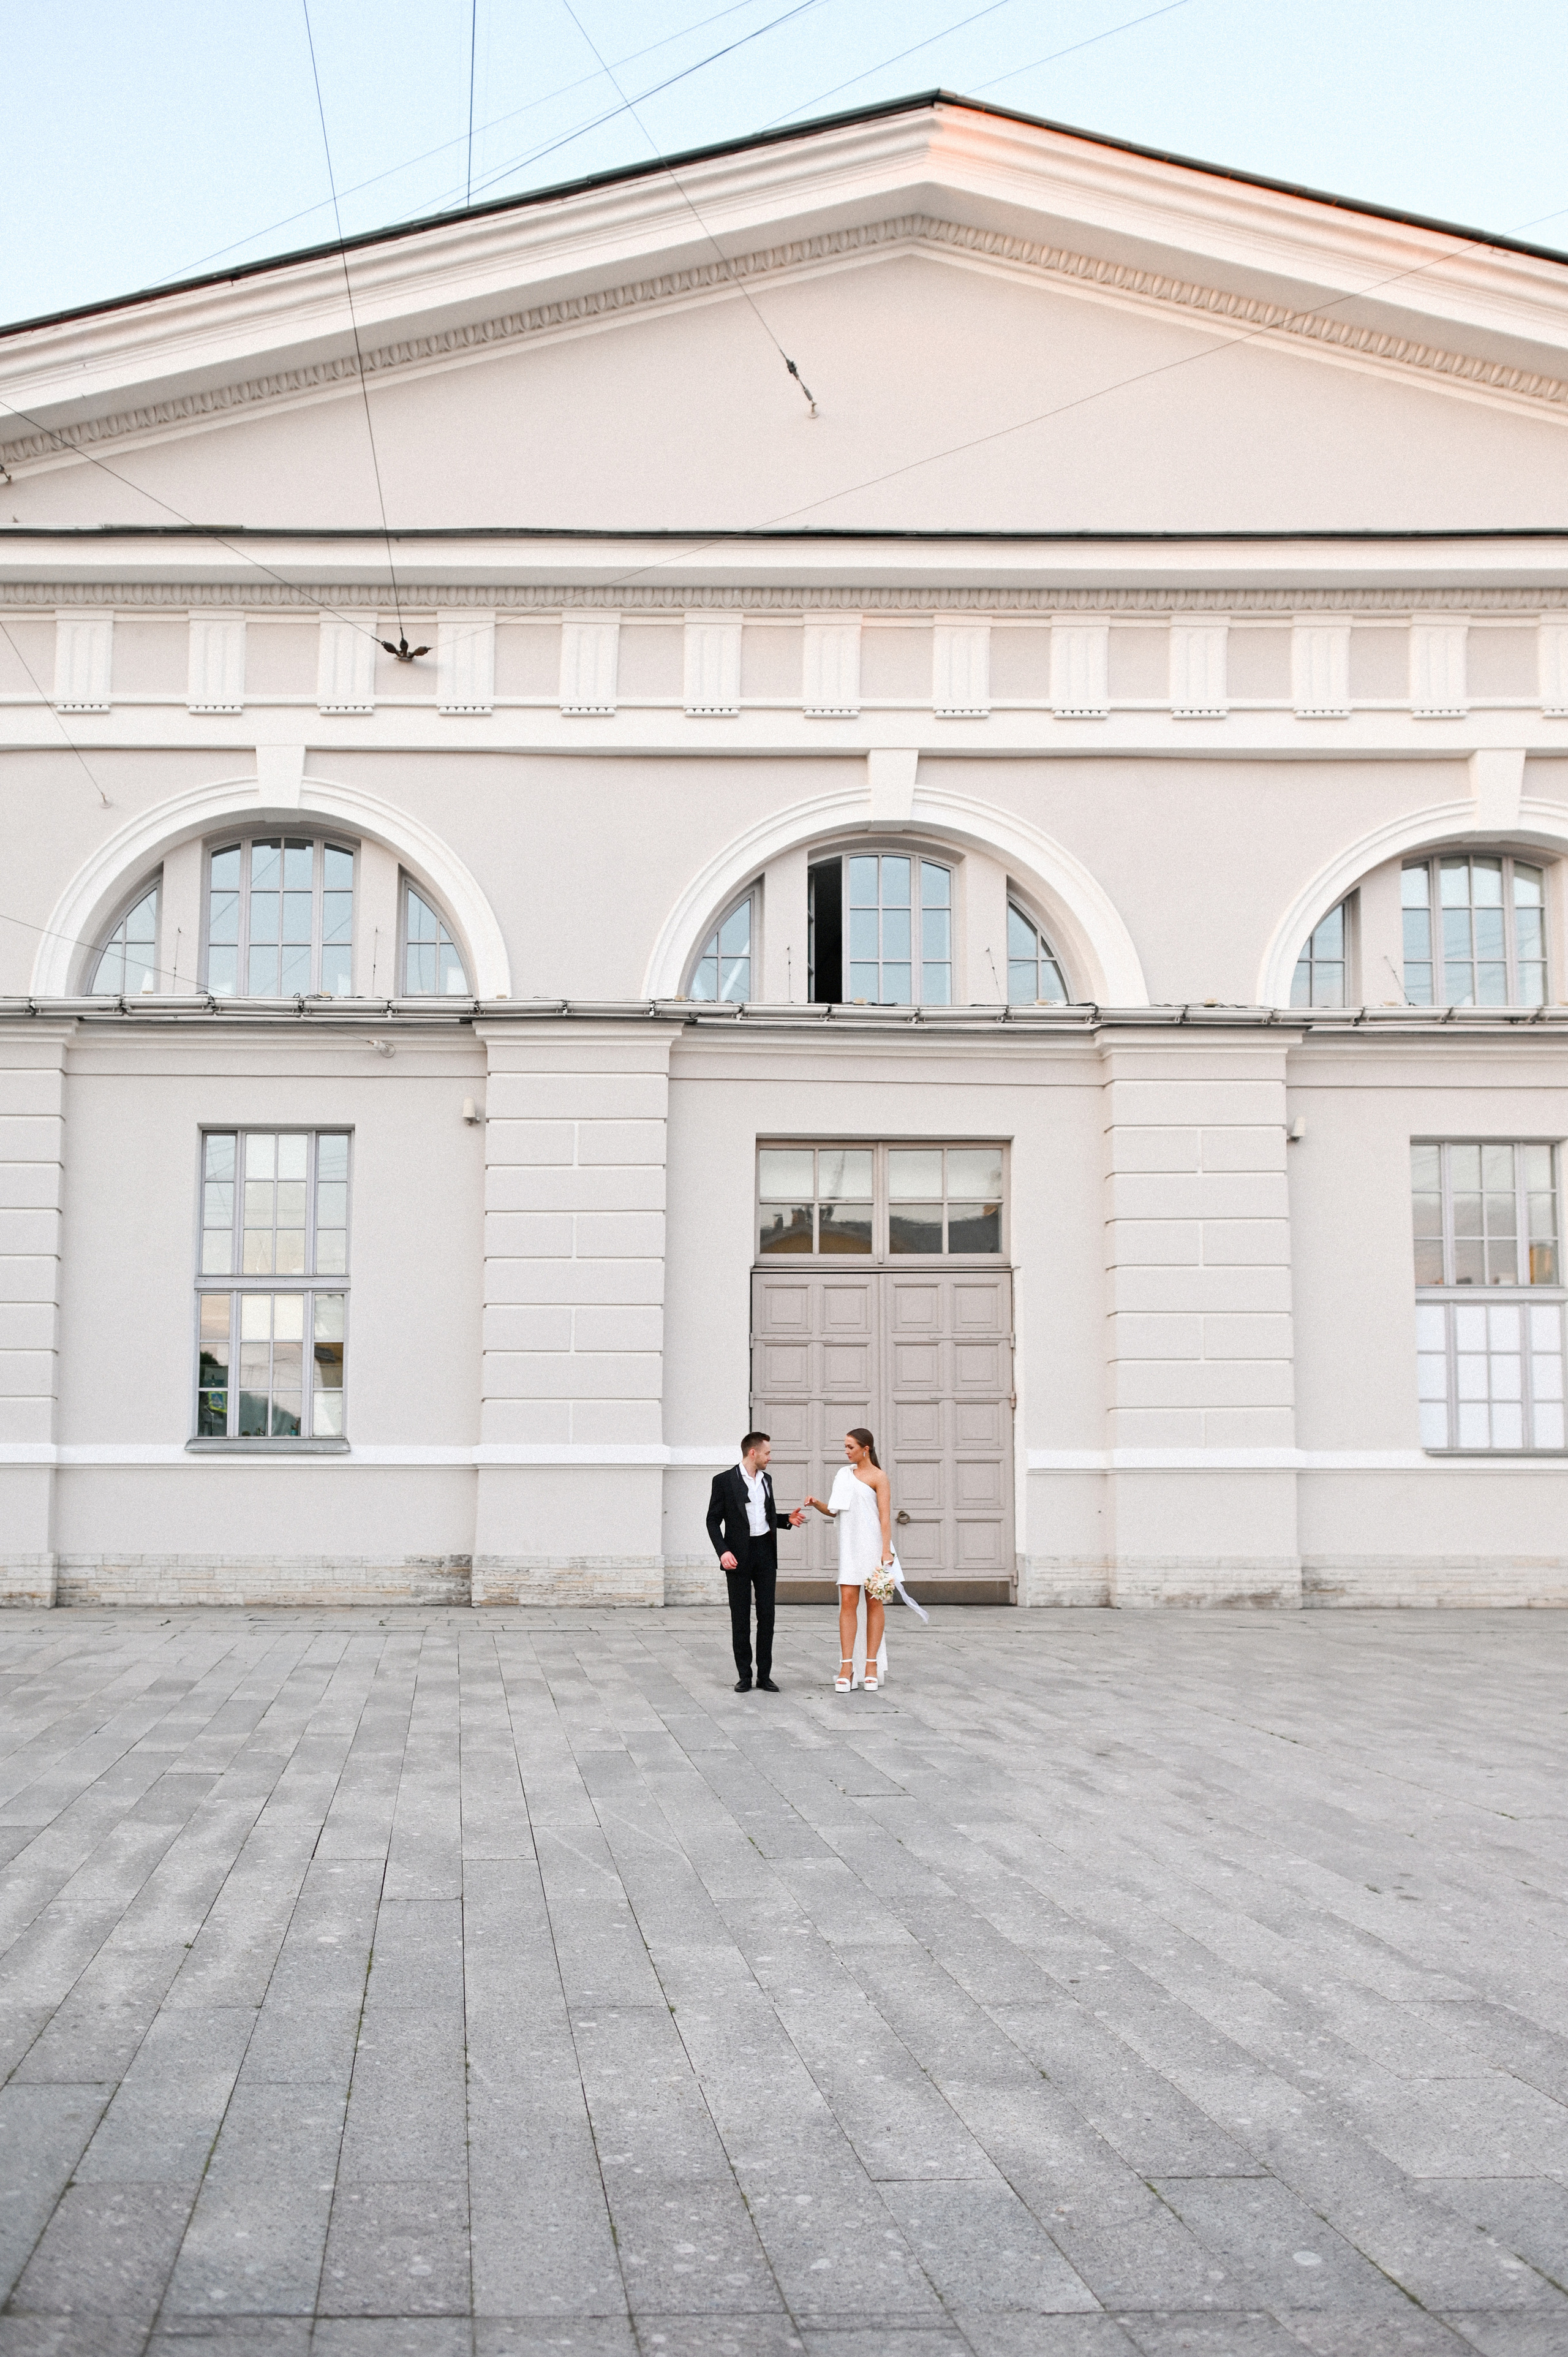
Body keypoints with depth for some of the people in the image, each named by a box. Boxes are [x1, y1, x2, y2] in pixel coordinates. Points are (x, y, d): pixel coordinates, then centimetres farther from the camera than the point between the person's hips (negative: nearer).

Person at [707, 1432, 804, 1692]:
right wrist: (723, 1551, -17)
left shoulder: (766, 1479, 13)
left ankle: (765, 1675, 9)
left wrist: (788, 1519, 6)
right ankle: (744, 1676, 8)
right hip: (739, 1555, -5)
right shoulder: (724, 1481, -5)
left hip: (765, 1552, 5)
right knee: (740, 1617, 1)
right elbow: (713, 1520, -5)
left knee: (767, 1615, 3)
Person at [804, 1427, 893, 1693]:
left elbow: (885, 1516, -8)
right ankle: (846, 1666, -6)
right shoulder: (844, 1474, 14)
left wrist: (886, 1550, -17)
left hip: (873, 1546, -4)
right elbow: (835, 1511, 19)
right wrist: (817, 1503, -1)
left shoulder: (877, 1477, -3)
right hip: (850, 1548, 4)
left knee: (873, 1603, 1)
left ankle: (872, 1665, 5)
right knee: (848, 1601, -5)